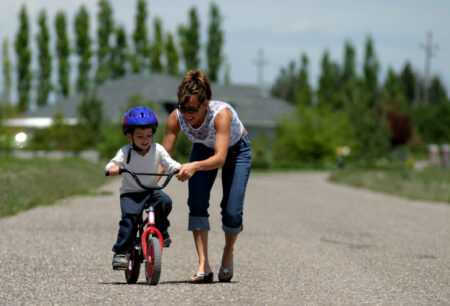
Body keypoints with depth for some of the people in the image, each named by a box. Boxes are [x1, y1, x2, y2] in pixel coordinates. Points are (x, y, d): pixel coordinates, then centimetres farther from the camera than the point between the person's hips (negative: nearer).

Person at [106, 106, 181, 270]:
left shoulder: (157, 149, -1)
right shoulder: (126, 152, -8)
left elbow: (169, 164, 0)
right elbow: (114, 164, -14)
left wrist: (179, 168, -22)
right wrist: (112, 168, -38)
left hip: (151, 190, 2)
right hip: (130, 193, -2)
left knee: (164, 201, -28)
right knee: (130, 217, -25)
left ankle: (161, 230, -2)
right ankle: (121, 253, -20)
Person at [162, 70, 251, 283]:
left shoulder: (221, 113, -41)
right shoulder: (176, 118, -29)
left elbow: (220, 158, -48)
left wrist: (195, 166, -66)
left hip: (236, 150, -3)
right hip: (203, 149, 3)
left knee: (232, 213, -13)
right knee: (197, 205, -18)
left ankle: (228, 252, 19)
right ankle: (203, 266, -16)